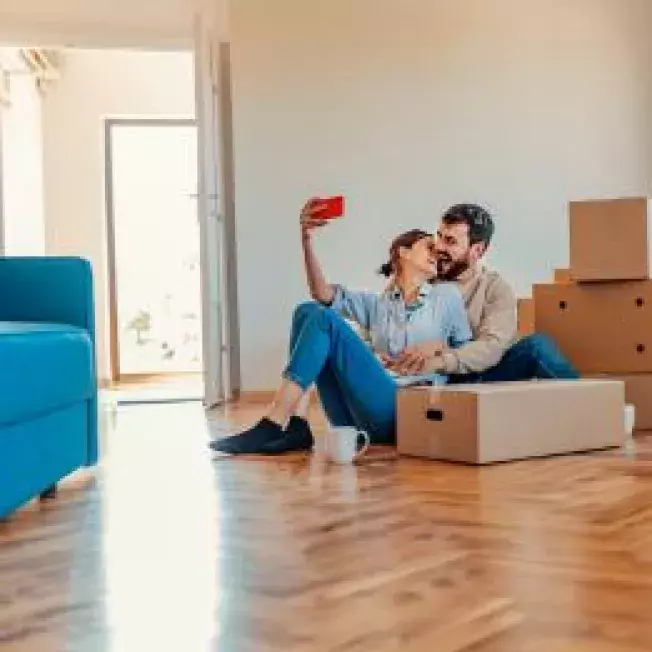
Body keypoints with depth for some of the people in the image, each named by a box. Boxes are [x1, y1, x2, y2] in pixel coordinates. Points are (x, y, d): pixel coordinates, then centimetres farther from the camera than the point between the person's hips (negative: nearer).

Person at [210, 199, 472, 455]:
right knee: (309, 311, -7)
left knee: (325, 319, -18)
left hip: (408, 408, -4)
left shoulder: (447, 296, 17)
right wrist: (307, 239, -7)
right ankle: (296, 427, -20)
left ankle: (271, 426, -27)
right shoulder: (377, 304, 22)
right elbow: (322, 293, 6)